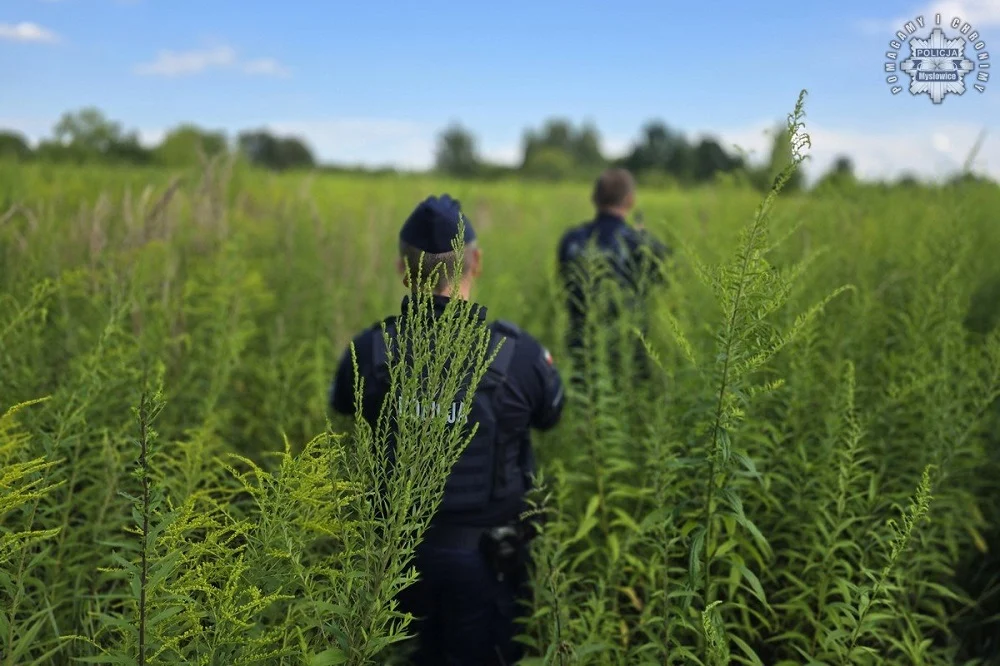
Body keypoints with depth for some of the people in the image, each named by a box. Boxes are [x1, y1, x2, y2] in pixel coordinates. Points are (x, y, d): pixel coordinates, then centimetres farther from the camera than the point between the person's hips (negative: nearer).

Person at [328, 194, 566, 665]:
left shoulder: (370, 350, -13)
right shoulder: (519, 353, -17)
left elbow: (342, 407, 9)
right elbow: (550, 416, 4)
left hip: (401, 548, 2)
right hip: (486, 554, -2)